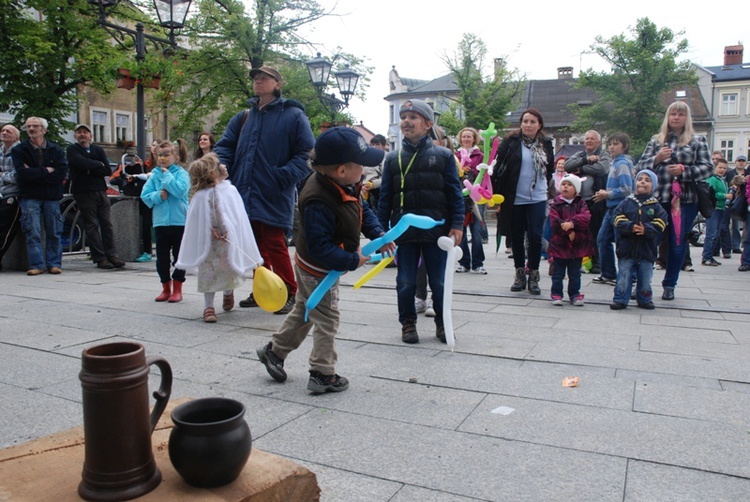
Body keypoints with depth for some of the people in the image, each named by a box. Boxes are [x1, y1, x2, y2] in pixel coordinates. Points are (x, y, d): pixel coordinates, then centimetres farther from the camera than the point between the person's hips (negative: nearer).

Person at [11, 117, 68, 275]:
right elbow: (22, 173, -9)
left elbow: (62, 174, -6)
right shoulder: (18, 150, 7)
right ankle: (36, 265, -2)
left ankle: (54, 264, 8)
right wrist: (46, 171, -7)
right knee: (33, 232, -7)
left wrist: (34, 174, -8)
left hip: (52, 197, 1)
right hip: (30, 197, -1)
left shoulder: (56, 150, 9)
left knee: (54, 232, 1)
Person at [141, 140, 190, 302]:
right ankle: (166, 288, 23)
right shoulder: (154, 174, 7)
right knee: (162, 257, 10)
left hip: (179, 221, -4)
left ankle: (177, 289, 16)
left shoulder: (181, 173, -4)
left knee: (179, 256, 5)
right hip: (160, 221, 4)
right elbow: (145, 195, 3)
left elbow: (180, 190, -22)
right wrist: (158, 196, -15)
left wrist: (166, 175, -13)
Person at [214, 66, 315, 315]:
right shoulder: (243, 117, 16)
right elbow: (225, 146, 15)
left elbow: (307, 152, -5)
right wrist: (220, 167, -6)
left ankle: (289, 294, 9)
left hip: (274, 196, -6)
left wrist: (286, 176, -17)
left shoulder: (293, 115, -1)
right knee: (254, 245, 13)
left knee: (274, 245, -5)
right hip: (245, 195, 6)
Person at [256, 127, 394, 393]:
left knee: (304, 311, 25)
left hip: (311, 267, 10)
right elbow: (320, 248, -34)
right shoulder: (319, 203, -37)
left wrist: (378, 234, -6)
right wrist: (352, 260, -27)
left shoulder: (345, 186, -8)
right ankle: (323, 374, 18)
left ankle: (274, 350, 41)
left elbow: (362, 209, 8)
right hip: (318, 270, -10)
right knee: (327, 319, 4)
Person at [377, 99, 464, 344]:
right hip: (404, 231, 2)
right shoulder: (393, 159, 7)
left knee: (439, 282, 8)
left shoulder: (444, 156, 2)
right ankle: (408, 323, 25)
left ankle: (442, 323, 26)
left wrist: (457, 224, -7)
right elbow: (385, 197, 7)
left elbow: (455, 193, 0)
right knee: (405, 282, 9)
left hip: (437, 231, -1)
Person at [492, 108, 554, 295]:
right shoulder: (511, 141, -2)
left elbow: (550, 169, 20)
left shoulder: (545, 144, 7)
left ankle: (533, 276, 10)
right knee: (517, 237, 8)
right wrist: (497, 194, -7)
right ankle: (520, 274, 22)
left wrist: (546, 186, 16)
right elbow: (498, 167, -4)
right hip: (515, 198, -1)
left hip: (537, 199, 1)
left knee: (535, 236, -3)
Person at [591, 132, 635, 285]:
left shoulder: (622, 164, -14)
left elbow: (626, 190, -21)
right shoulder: (615, 163, 14)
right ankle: (608, 274, 22)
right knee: (602, 239, 13)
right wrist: (605, 194, 4)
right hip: (612, 208, 10)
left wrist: (607, 195, -11)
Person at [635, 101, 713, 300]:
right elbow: (640, 167, 6)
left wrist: (684, 171, -13)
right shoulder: (656, 140, 11)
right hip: (658, 199, 0)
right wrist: (657, 159, -12)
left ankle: (669, 285, 18)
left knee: (678, 244, 5)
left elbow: (707, 168, 3)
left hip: (685, 199, 0)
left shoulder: (697, 141, 9)